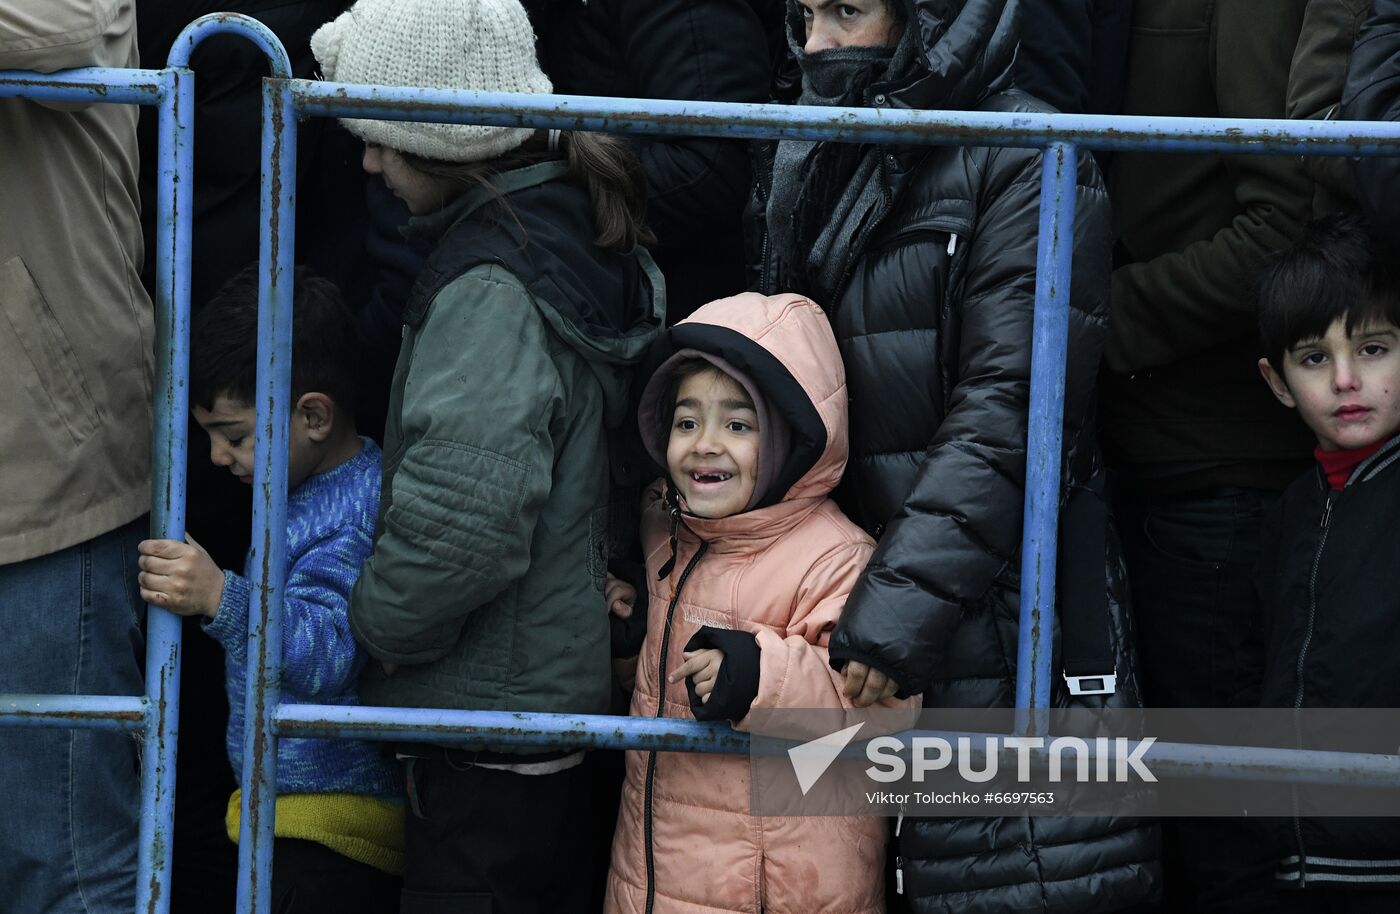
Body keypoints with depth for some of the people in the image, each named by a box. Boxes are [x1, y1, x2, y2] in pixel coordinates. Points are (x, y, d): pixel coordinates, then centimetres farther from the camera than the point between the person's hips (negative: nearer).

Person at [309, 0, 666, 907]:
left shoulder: (492, 287, -21)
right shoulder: (579, 235, 7)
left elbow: (462, 518, -29)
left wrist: (381, 621, -11)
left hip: (486, 713, -9)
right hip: (568, 676, 10)